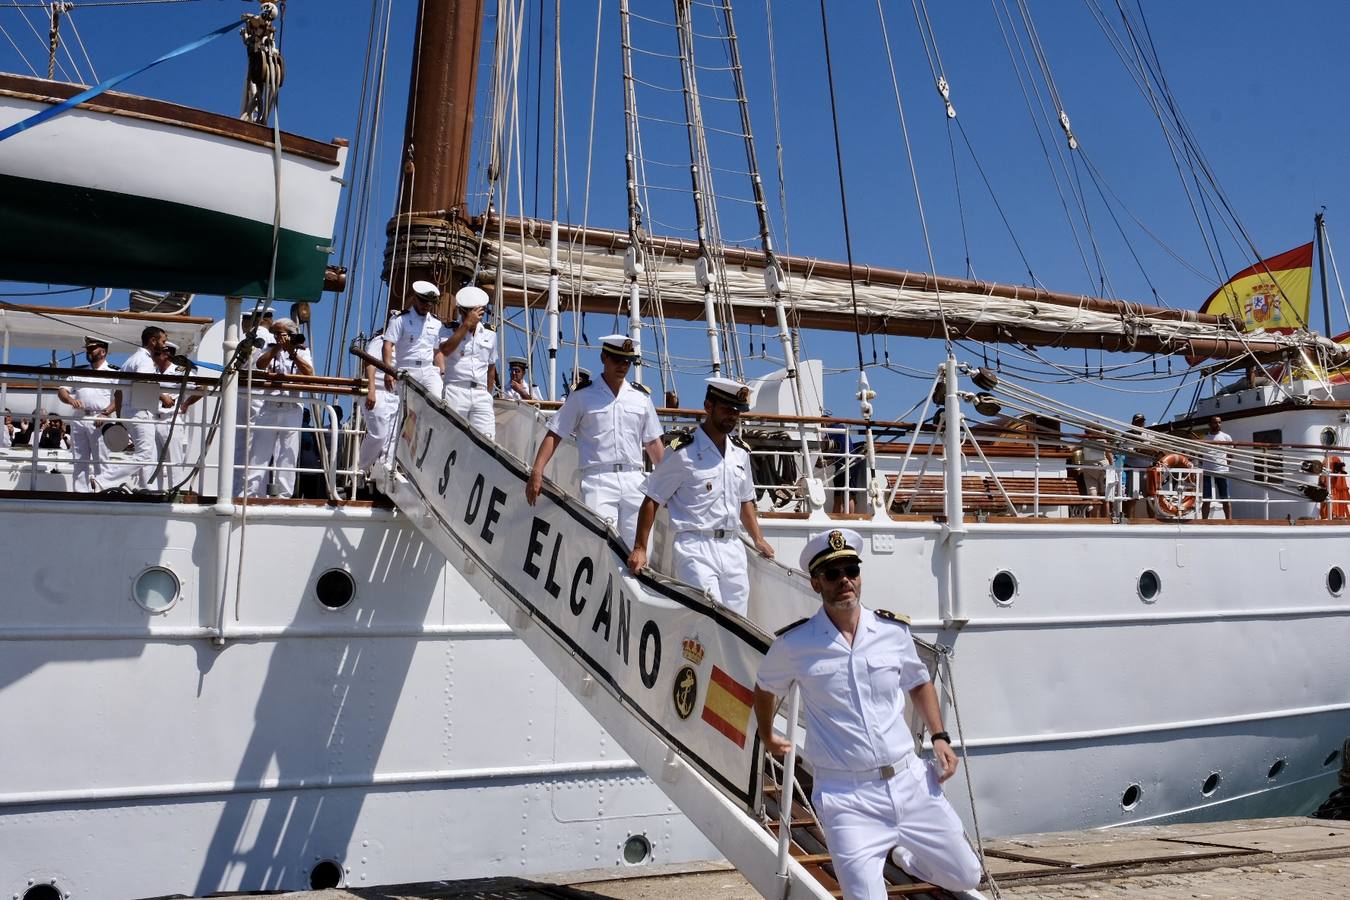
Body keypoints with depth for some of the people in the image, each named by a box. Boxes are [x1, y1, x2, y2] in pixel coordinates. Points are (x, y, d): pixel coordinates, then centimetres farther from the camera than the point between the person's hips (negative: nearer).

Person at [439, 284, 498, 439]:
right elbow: (445, 350, -18)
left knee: (487, 440, -7)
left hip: (482, 393, 3)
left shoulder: (490, 334, 15)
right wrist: (467, 324, -16)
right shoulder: (450, 330, 4)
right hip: (456, 390, -3)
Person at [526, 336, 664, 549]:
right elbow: (555, 435, 4)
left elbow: (653, 443, 18)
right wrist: (537, 472, -8)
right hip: (598, 480, -3)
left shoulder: (642, 396, 15)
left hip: (634, 481, 4)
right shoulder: (582, 395, 5)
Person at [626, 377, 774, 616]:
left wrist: (758, 539, 18)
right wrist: (640, 549, -8)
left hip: (733, 548, 7)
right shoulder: (683, 451, -7)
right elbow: (652, 500, -4)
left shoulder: (741, 452, 14)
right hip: (696, 549, -6)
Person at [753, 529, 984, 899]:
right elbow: (765, 688, 14)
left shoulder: (894, 630, 1)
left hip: (911, 780, 4)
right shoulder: (794, 644, -7)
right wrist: (767, 737, 25)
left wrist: (939, 737, 7)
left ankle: (901, 852, 41)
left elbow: (919, 683, 18)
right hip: (847, 796, -3)